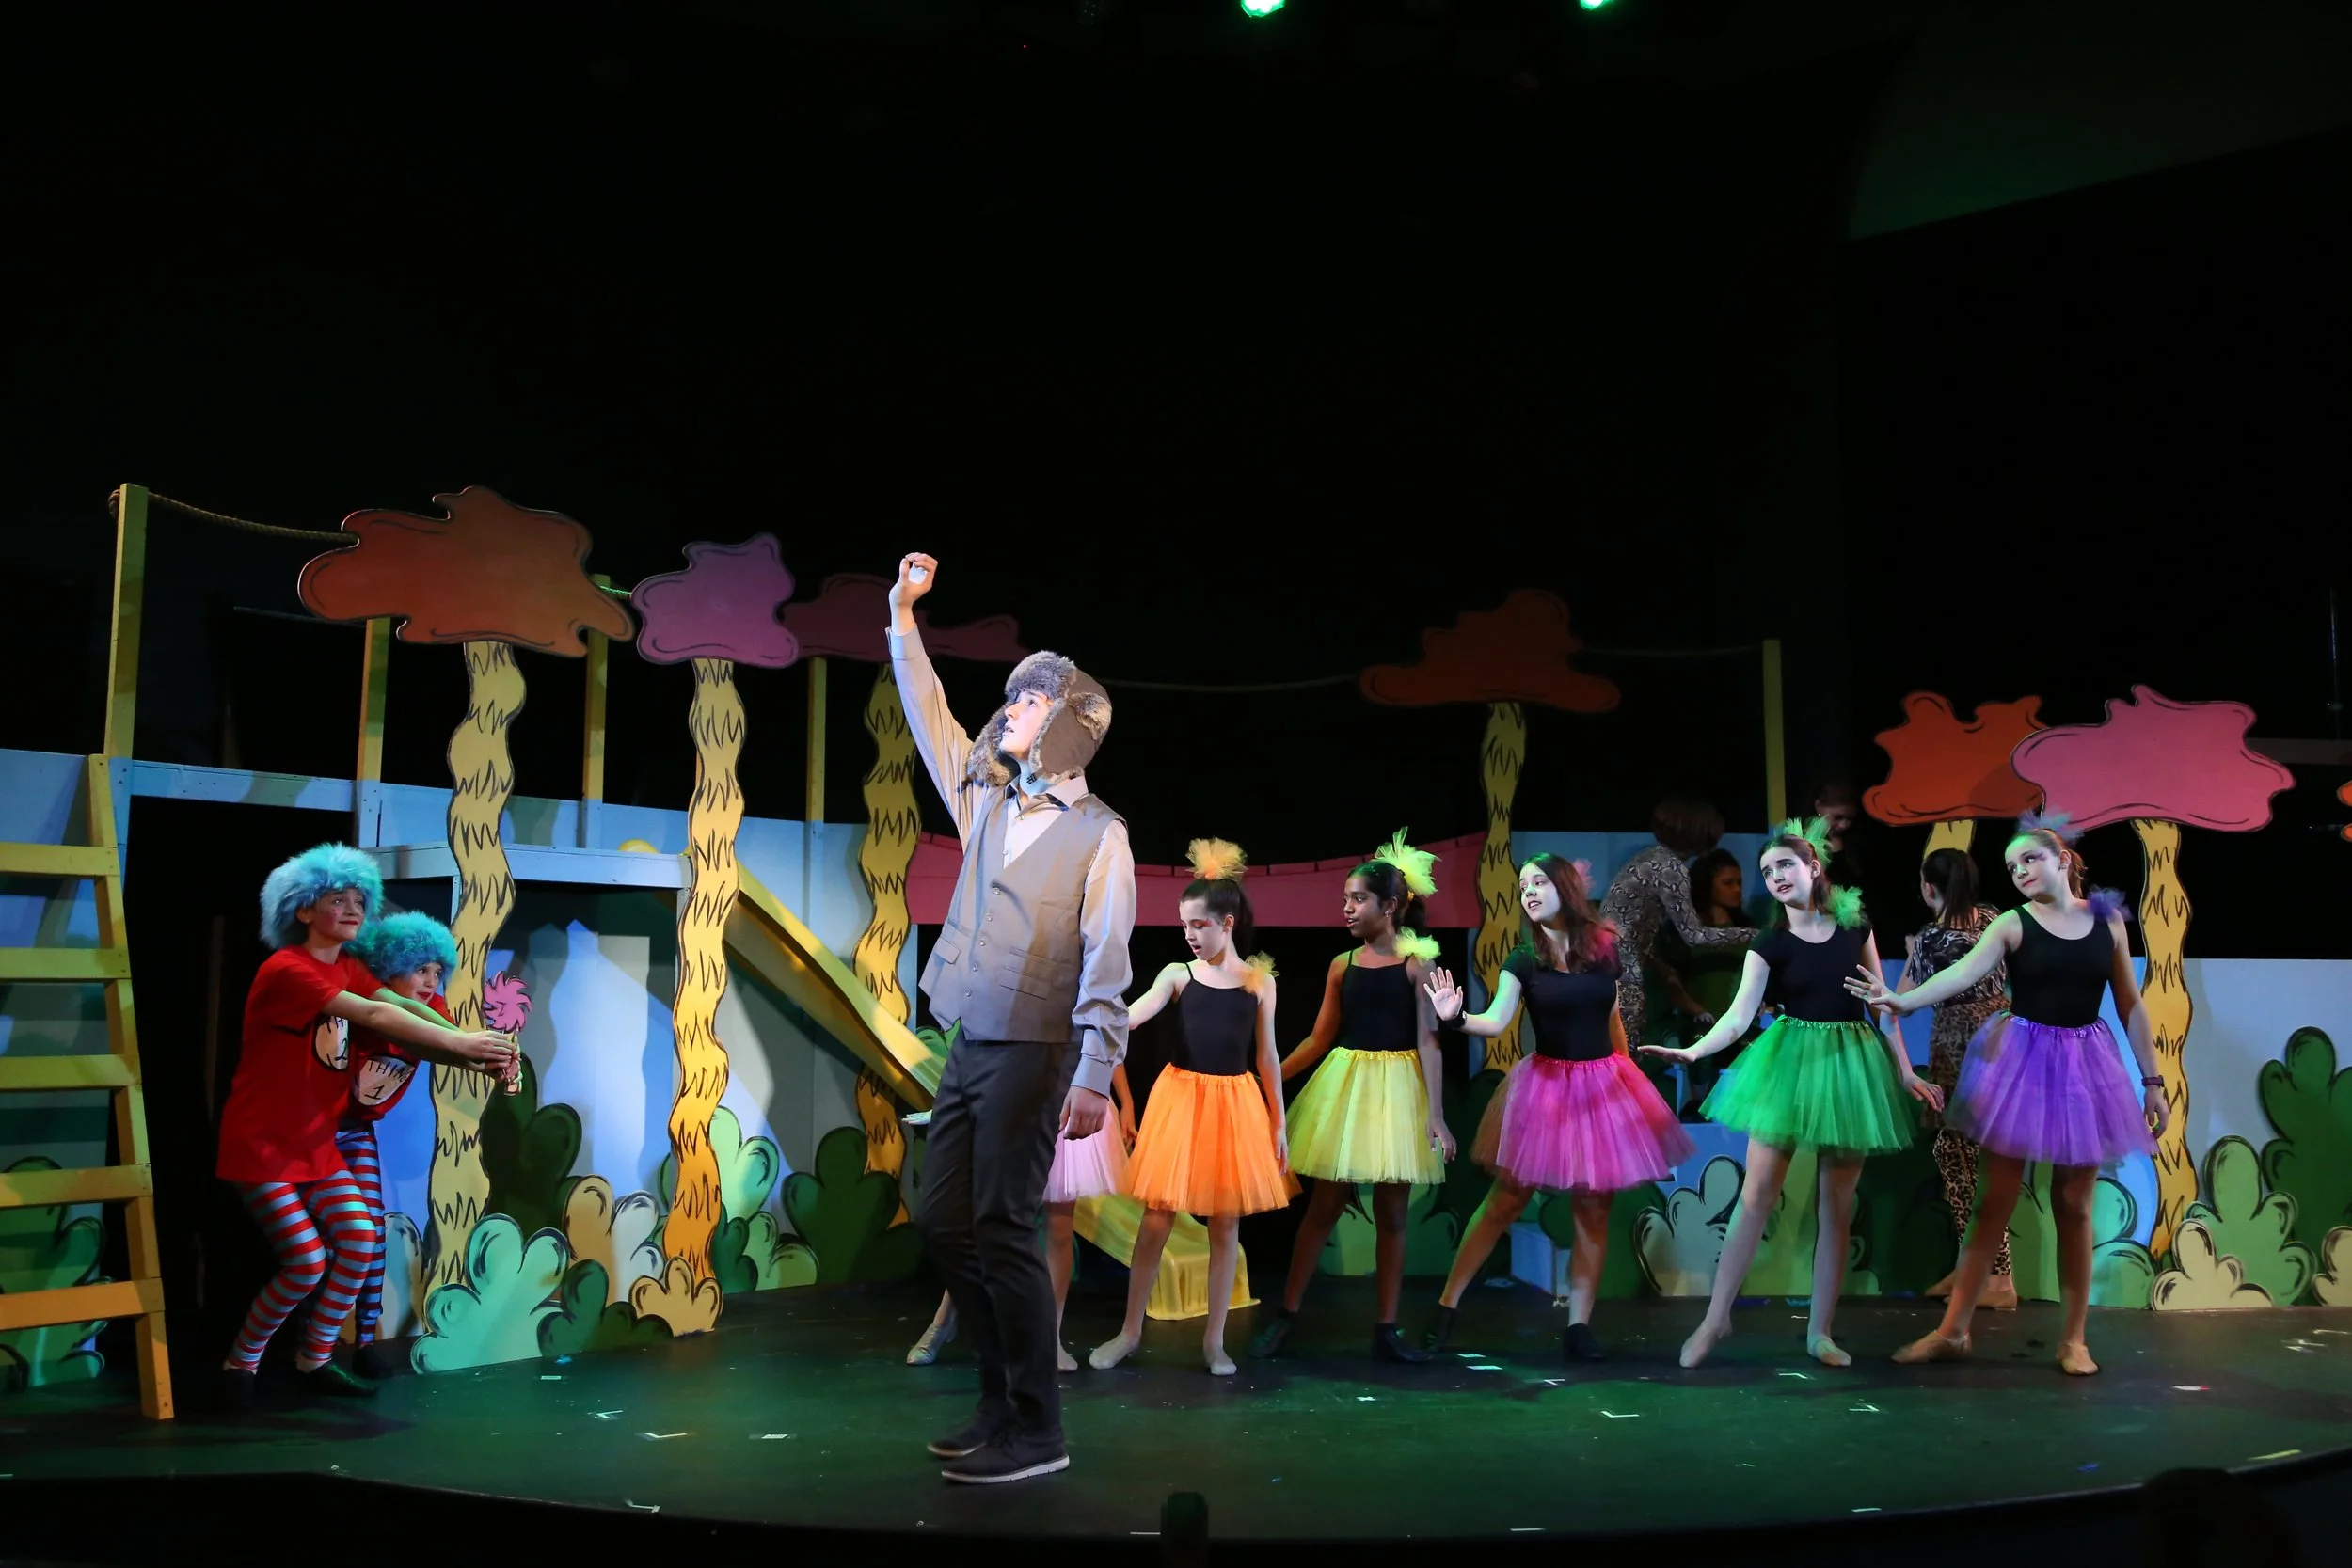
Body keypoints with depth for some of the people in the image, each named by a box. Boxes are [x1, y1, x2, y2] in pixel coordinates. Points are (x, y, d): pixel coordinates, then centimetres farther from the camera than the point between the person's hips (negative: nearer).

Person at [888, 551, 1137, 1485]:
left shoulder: (1098, 831, -5)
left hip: (1033, 1052, -7)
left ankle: (1036, 1432, 3)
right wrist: (903, 615, 18)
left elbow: (1106, 962, -11)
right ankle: (1001, 1405, 20)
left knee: (1000, 1229, -8)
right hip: (969, 1049, 7)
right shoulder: (988, 802, 14)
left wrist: (1095, 1074, -19)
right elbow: (929, 717, 20)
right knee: (943, 1222, 8)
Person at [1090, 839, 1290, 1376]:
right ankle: (1131, 1331, 16)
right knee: (1157, 1219, 2)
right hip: (1180, 1099, 0)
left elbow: (1267, 1058, 6)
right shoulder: (1178, 975, 0)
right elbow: (1127, 1018, -13)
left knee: (1226, 1224, 6)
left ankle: (1214, 1338, 18)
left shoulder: (1259, 981, 1)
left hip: (1235, 1106, 0)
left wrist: (1278, 1124, 6)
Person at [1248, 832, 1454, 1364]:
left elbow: (1428, 1042, -7)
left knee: (1392, 1212, 4)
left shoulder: (1416, 964, -4)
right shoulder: (1342, 965, 5)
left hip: (1398, 1089, -2)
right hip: (1345, 1084, 2)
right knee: (1323, 1206, 4)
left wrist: (1436, 1115, -13)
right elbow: (1320, 1039, 11)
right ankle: (1285, 1314, 13)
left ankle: (1386, 1329, 14)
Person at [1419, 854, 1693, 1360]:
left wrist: (1626, 1081, 17)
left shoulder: (1605, 947, 2)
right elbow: (1496, 1022, -18)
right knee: (1506, 1200, 0)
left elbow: (1612, 1019, 13)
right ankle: (1447, 1306, 8)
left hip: (1603, 1083, 2)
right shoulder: (1522, 960, -5)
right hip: (1546, 1085, -2)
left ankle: (1578, 1325, 11)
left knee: (1593, 1208, 3)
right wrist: (1457, 1016, -38)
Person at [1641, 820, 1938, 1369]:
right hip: (1792, 1062, -2)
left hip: (1852, 1061, 2)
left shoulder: (1855, 926, 3)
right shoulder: (1770, 946, -3)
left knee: (1837, 1205, 6)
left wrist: (1904, 1072, 6)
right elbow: (1739, 1015, -12)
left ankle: (1819, 1330, 15)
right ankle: (1716, 1317, 4)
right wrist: (1694, 1051, -30)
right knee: (1756, 1194, -4)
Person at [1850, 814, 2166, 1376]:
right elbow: (1965, 972, -22)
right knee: (1995, 1201, 1)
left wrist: (2152, 1082, 9)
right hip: (2022, 1062, -2)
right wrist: (1901, 1000, -39)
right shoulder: (2012, 924, -5)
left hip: (2085, 1066, 2)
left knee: (2074, 1206, 6)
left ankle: (2074, 1339, 17)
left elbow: (2130, 1005, 9)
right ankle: (1952, 1331, 7)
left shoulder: (2108, 921, 3)